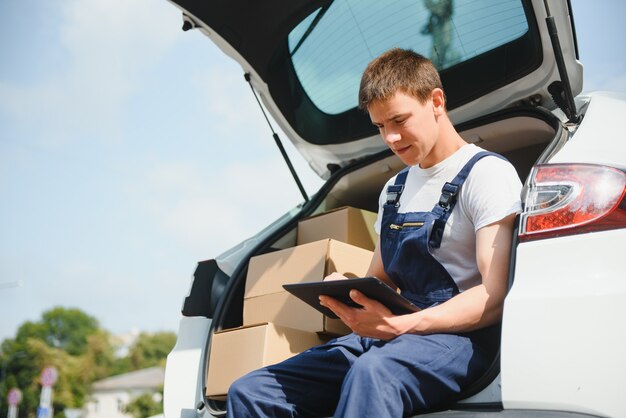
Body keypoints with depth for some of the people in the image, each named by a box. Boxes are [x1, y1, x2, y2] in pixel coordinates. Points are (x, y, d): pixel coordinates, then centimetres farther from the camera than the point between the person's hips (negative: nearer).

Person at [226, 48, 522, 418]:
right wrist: (348, 292, 1)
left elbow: (494, 297, -12)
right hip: (389, 333, 7)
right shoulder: (394, 190, 21)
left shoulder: (487, 173, -2)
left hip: (457, 335, -7)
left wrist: (402, 325, -27)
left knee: (371, 374, -42)